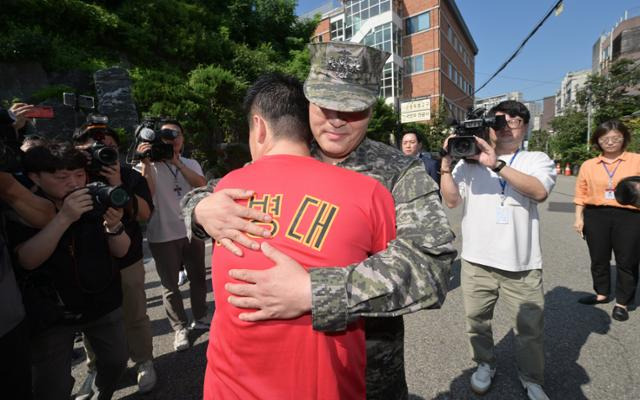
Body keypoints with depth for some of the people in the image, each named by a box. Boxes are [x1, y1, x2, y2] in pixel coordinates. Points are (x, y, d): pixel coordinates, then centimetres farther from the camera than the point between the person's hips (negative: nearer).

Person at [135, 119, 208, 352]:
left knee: (198, 278, 15)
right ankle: (180, 328, 22)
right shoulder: (150, 165, -1)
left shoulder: (191, 164, 8)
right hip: (163, 236, -3)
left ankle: (200, 318, 34)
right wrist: (146, 162, -20)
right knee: (170, 285, 5)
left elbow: (201, 184, -12)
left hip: (192, 231, 3)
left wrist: (177, 162, -19)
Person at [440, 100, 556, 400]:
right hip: (476, 260, 1)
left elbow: (540, 191, -18)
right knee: (477, 320, 15)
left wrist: (497, 164, -25)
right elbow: (451, 200, -2)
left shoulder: (537, 159, 3)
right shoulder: (470, 161, 3)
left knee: (530, 327, 12)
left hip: (522, 264, 0)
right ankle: (485, 365, 39)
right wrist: (446, 165, -13)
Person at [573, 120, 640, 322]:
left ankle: (622, 303, 24)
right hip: (595, 216, 2)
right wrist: (579, 218, 3)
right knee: (598, 259, 14)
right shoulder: (588, 165, 6)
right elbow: (581, 193, 6)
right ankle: (602, 293, 33)